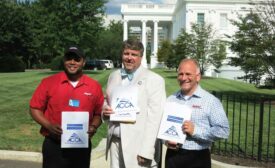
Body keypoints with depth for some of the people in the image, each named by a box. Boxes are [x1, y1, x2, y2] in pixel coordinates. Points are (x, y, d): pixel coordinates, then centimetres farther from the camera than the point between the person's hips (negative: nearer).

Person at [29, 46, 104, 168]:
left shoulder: (94, 86, 1)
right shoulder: (48, 82, -3)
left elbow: (98, 113, 9)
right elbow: (35, 108, 1)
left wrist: (93, 126, -10)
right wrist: (48, 125, -14)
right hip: (54, 145, -2)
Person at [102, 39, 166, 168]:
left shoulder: (154, 80, -9)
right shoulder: (113, 76, 8)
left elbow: (155, 118, -12)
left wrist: (146, 151, -17)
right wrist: (105, 110, -3)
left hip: (139, 146, -4)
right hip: (115, 142, 5)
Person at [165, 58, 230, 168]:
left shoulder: (211, 101, -5)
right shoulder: (170, 100, 8)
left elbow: (223, 131, -11)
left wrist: (195, 131, -18)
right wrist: (166, 140, -8)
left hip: (198, 158, -3)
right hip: (172, 156, 3)